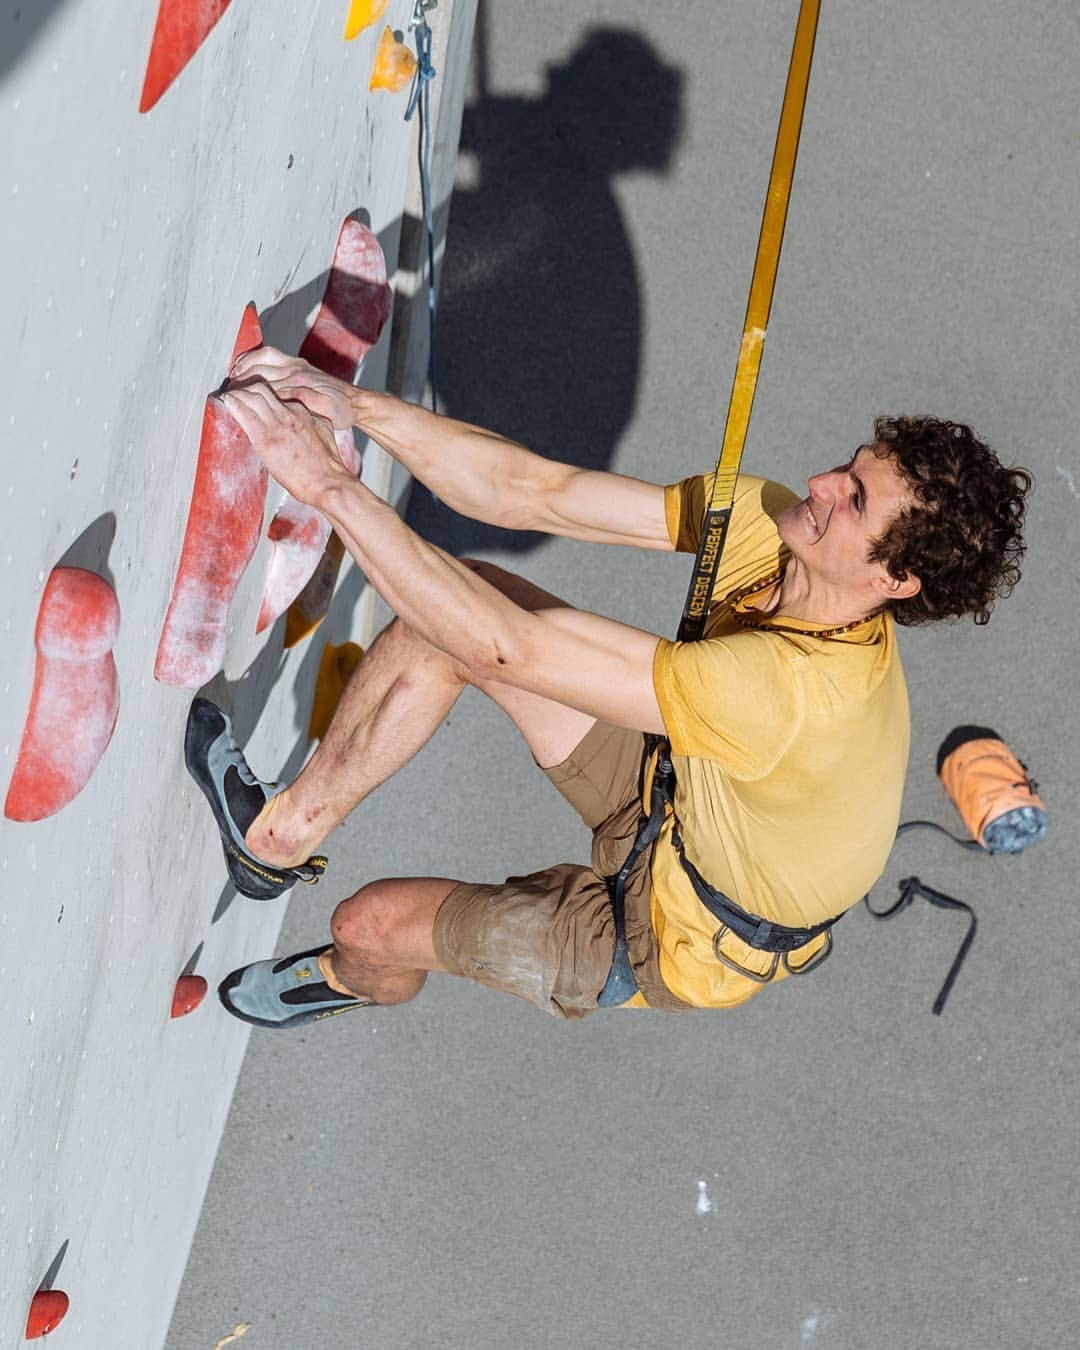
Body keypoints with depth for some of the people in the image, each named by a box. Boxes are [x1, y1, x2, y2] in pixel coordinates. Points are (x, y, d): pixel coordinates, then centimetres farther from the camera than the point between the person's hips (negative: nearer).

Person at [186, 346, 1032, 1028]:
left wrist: (330, 484, -43)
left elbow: (509, 649, -45)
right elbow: (538, 492, -20)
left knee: (374, 923, -1)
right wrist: (358, 407, -31)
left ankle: (360, 983, 41)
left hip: (681, 940, -6)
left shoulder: (800, 690, -44)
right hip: (673, 790, 7)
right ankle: (287, 834, 7)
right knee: (455, 605, -10)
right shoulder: (769, 524, -20)